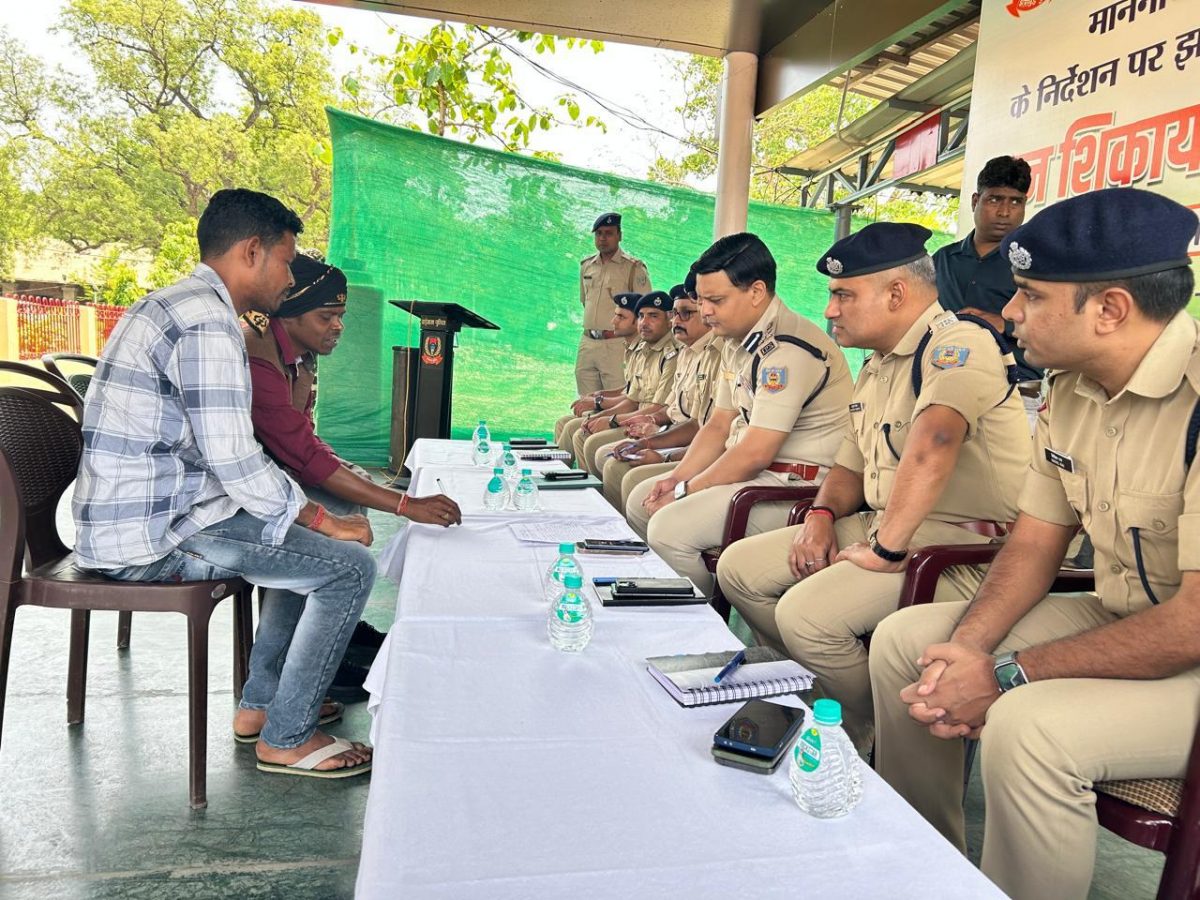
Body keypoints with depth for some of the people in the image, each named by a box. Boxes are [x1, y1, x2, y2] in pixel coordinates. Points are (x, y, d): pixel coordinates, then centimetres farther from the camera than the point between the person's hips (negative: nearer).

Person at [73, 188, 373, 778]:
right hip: (151, 535, -11)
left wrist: (309, 511, 13)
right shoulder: (207, 320, -19)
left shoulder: (173, 306, 16)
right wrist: (326, 520, -12)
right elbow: (234, 462, -25)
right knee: (349, 566, -11)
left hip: (132, 515, 11)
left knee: (311, 540, 20)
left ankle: (260, 703, 24)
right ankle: (286, 738, 4)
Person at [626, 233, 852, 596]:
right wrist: (676, 479, 1)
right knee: (641, 500, 12)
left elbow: (756, 453, -24)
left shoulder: (788, 350, -21)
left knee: (669, 527, -25)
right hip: (749, 471, 10)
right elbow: (719, 426, 15)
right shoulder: (737, 342, 11)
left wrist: (685, 492, -13)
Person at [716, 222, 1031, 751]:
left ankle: (872, 743, 2)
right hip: (880, 524, 10)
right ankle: (821, 693, 15)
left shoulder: (958, 342, -15)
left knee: (806, 612, -26)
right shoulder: (875, 369, 16)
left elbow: (931, 445, -32)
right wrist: (821, 515, 1)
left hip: (961, 545, -9)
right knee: (737, 568, 2)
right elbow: (852, 467, 21)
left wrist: (886, 549, -29)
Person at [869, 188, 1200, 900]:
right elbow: (1034, 546, 5)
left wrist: (1006, 676, -23)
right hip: (1118, 617, 8)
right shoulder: (1072, 390, 1)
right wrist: (968, 647, -11)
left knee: (1028, 726, -33)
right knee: (904, 639, 1)